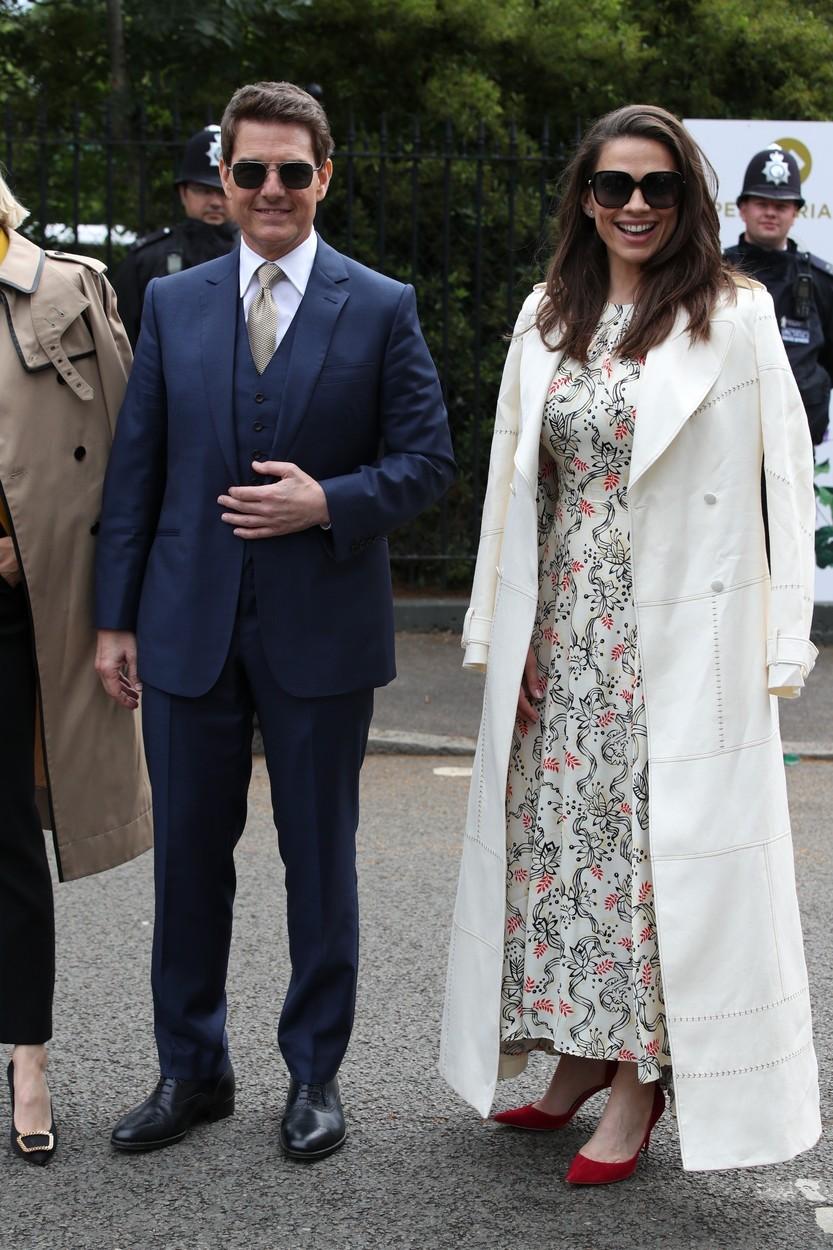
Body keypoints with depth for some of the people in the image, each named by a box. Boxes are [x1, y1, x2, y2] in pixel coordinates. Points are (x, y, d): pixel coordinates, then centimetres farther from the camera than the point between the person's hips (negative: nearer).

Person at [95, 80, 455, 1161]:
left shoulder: (381, 308, 1)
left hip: (322, 628, -2)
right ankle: (192, 1070, 25)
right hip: (189, 625, 2)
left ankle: (315, 1075, 23)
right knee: (188, 856, 9)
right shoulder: (173, 304, 8)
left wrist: (329, 502, -17)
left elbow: (426, 458, 0)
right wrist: (117, 616, 4)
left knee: (320, 859, 8)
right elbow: (136, 466, 8)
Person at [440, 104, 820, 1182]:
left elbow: (785, 481, -7)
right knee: (559, 828, 9)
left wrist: (780, 645, -12)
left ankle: (645, 1076, 12)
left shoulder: (732, 316, -5)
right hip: (563, 631, 5)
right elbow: (514, 479, 11)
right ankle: (580, 1052, 24)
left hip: (680, 635, -5)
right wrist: (498, 630, 6)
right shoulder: (547, 317, 9)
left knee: (661, 843, 0)